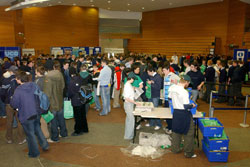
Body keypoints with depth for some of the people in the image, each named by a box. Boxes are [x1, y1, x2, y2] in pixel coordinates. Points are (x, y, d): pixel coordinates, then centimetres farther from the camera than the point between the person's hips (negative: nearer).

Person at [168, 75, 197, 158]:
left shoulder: (172, 88, -2)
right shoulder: (184, 92, -24)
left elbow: (170, 98, 12)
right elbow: (186, 106, -23)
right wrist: (192, 105, -4)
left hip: (176, 112, 7)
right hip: (184, 114, -7)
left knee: (176, 131, 21)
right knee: (189, 133, 9)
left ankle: (175, 149, 34)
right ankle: (189, 153, 20)